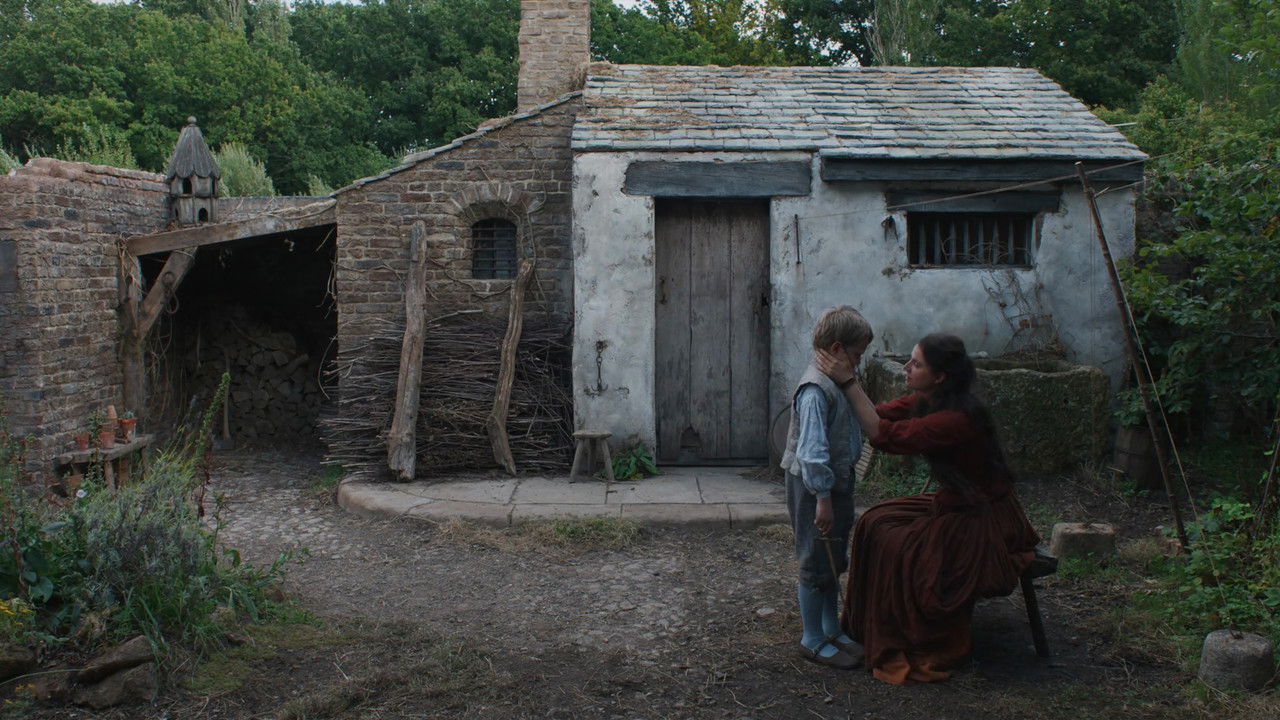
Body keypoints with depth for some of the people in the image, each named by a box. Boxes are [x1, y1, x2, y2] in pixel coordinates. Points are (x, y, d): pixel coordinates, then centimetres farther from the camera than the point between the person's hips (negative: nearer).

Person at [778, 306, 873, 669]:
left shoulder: (836, 382, 9)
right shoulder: (815, 389, -23)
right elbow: (813, 450, -26)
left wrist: (836, 494, 18)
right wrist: (822, 497, -26)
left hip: (836, 483, 10)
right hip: (814, 488, -10)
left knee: (834, 562, 19)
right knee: (817, 563, 2)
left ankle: (832, 629, 33)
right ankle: (813, 640, 15)